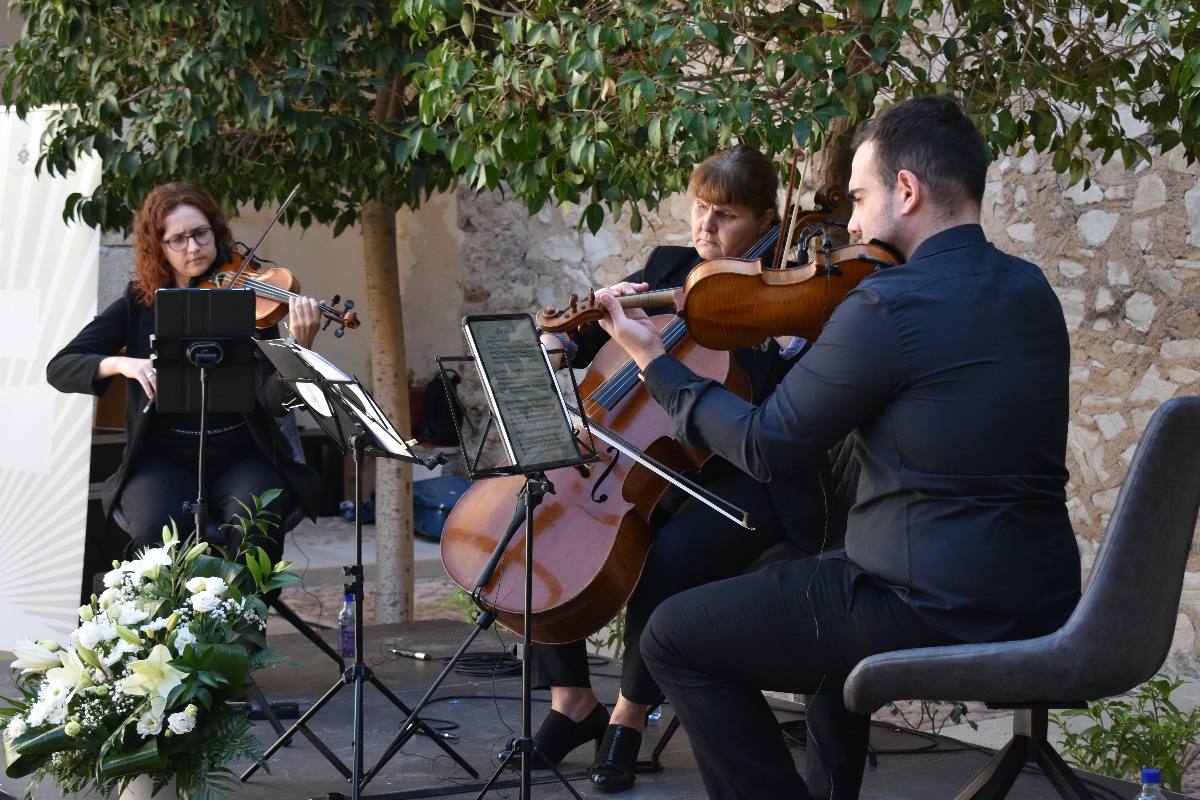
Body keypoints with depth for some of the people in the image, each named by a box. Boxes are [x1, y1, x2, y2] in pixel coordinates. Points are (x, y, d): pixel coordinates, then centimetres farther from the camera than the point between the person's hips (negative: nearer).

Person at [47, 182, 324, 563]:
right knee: (158, 531, -29)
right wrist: (120, 363, -20)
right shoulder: (138, 305, 5)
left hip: (242, 456, -1)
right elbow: (59, 368, -1)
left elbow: (272, 401, -10)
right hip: (164, 459, 1)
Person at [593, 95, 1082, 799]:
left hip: (943, 618, -9)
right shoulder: (1031, 291, 7)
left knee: (676, 639, 3)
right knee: (830, 585, 37)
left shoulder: (889, 305, -18)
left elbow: (767, 448, -9)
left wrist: (655, 363, 2)